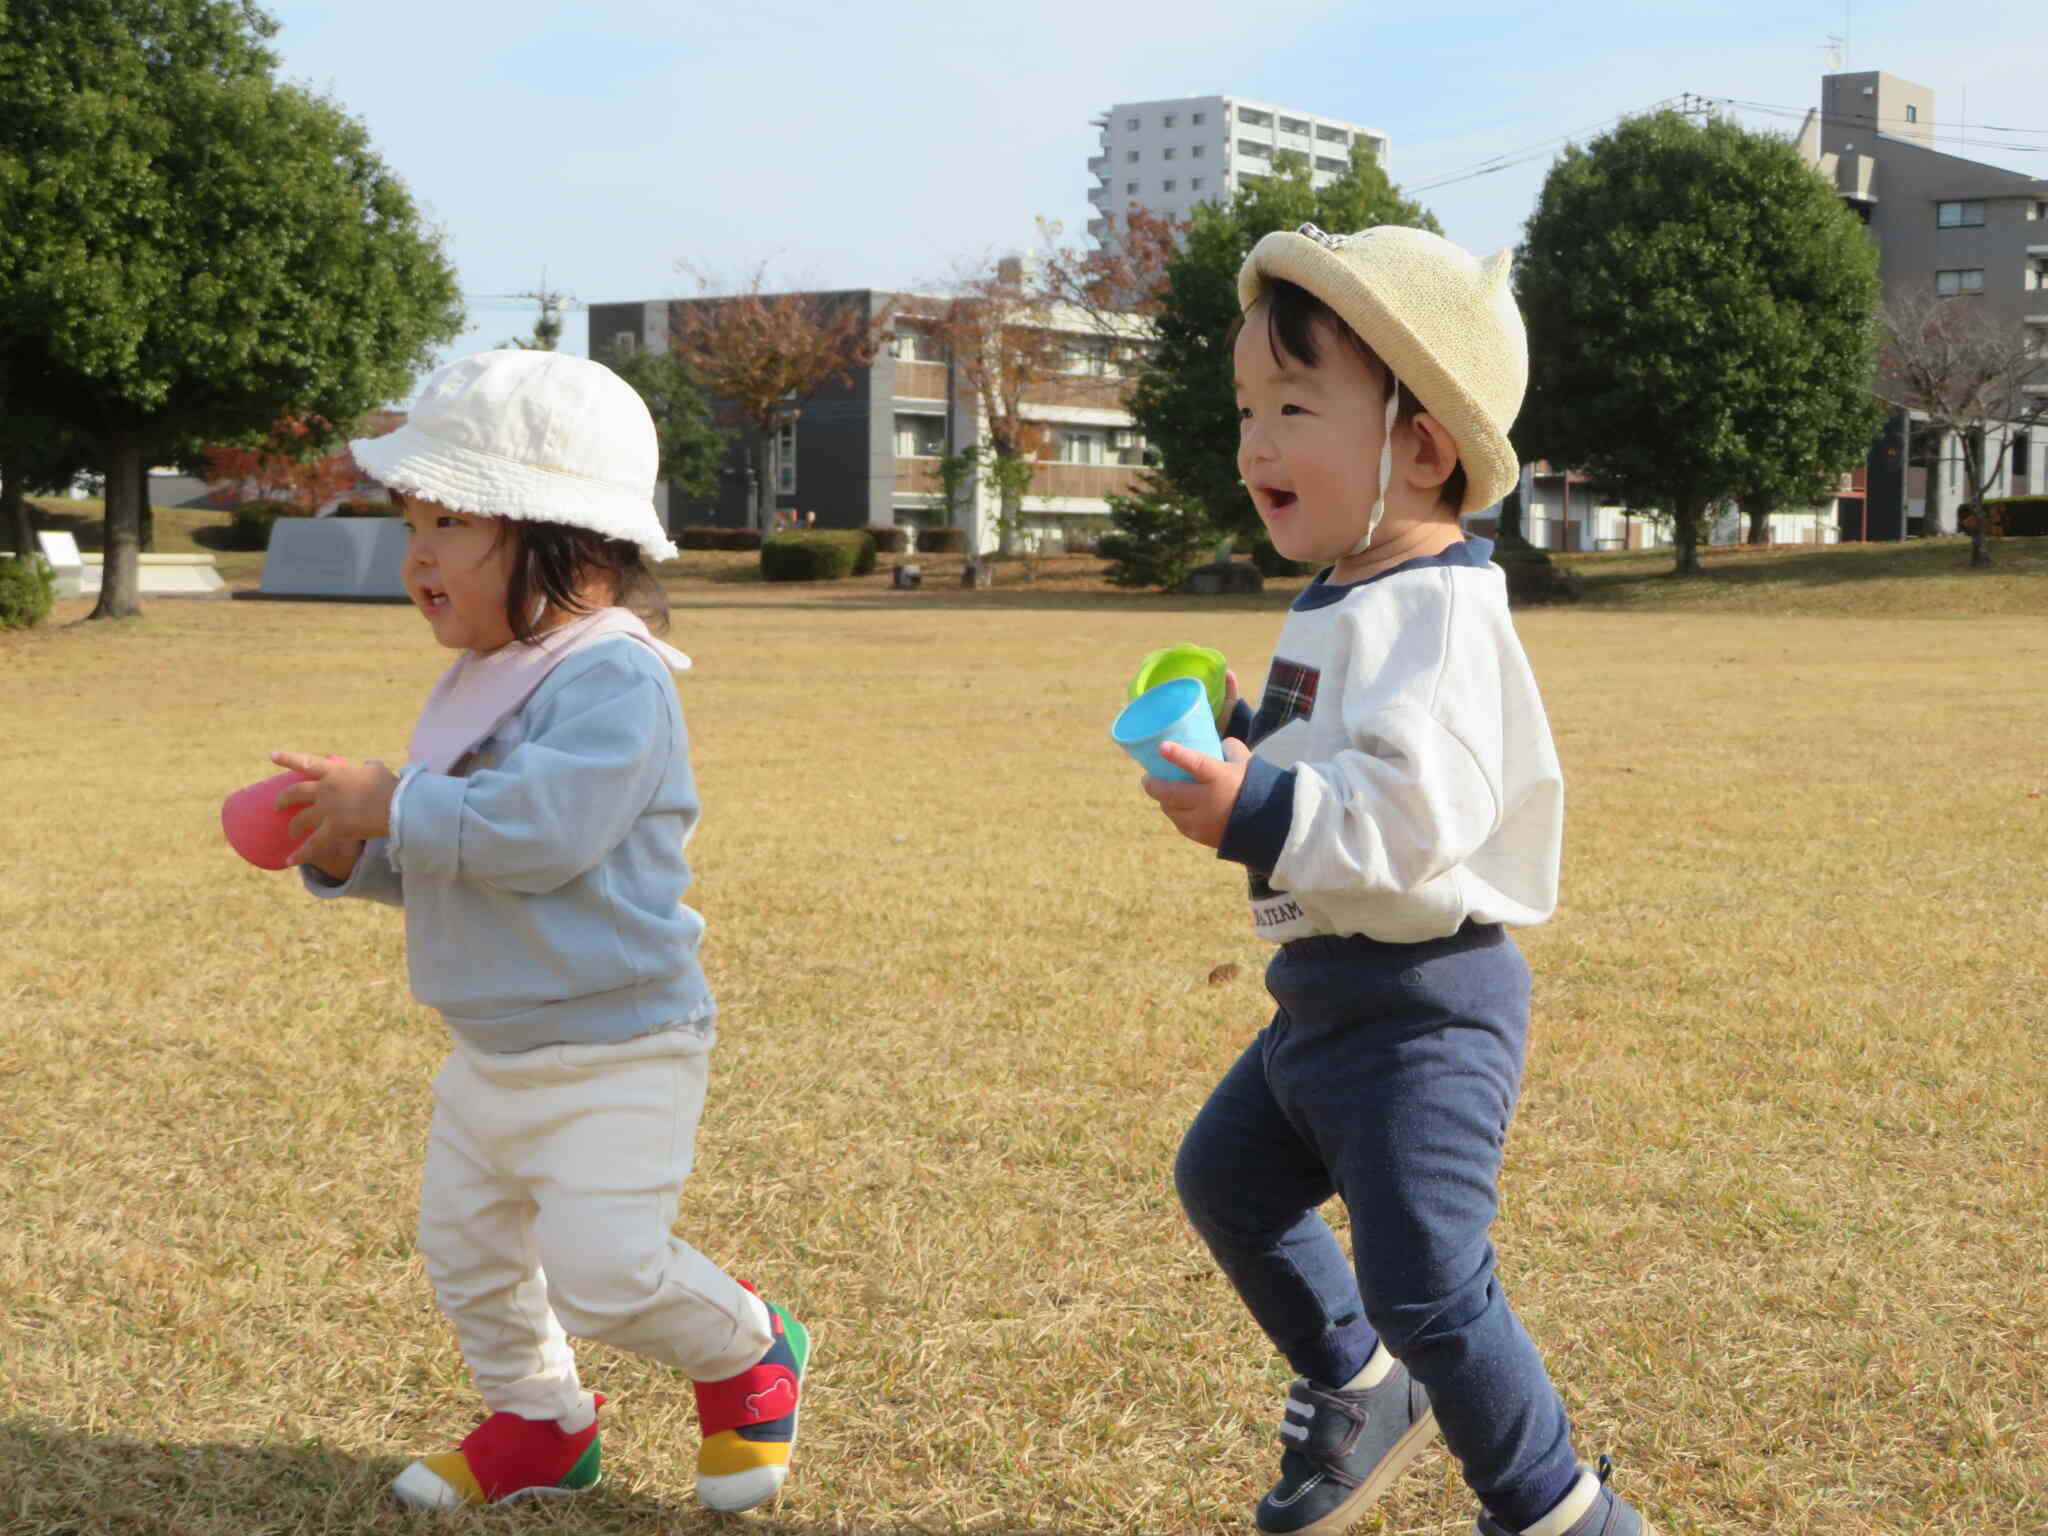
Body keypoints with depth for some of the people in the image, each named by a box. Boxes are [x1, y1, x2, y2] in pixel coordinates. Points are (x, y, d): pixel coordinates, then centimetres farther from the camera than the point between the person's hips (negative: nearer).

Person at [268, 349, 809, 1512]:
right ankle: (541, 1425, 39)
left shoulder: (613, 681, -21)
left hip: (617, 1052, -9)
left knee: (603, 1271, -14)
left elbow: (538, 828, -34)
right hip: (491, 1054, 9)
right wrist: (347, 853, -3)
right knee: (466, 1249, 18)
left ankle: (749, 1355, 15)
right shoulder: (474, 690, 9)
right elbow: (430, 861, 17)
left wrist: (390, 806, -24)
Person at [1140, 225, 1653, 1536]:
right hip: (1328, 988, 11)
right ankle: (1362, 1396, 42)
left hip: (1424, 1003, -11)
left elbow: (1414, 815, -34)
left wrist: (1258, 815, -34)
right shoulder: (1343, 604, 11)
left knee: (1427, 1284, -10)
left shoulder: (1437, 616, -21)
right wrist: (1239, 747, 8)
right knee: (1230, 1177, 24)